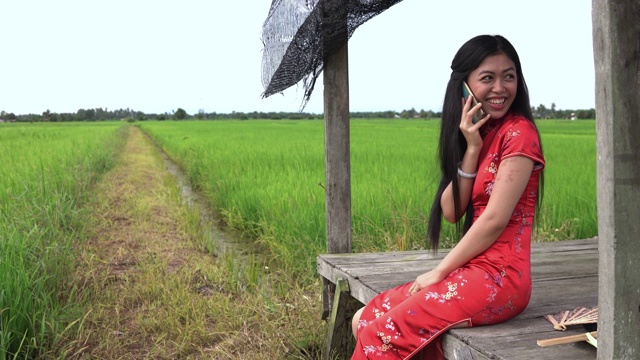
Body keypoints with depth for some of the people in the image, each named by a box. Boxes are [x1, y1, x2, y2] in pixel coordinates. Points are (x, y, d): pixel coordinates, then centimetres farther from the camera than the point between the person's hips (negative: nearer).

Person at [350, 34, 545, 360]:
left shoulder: (518, 132, -11)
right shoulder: (483, 135, 13)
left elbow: (495, 220, -17)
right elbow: (451, 212, 2)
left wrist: (439, 272, -9)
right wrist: (471, 149, -8)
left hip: (498, 278, -8)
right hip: (472, 271, 8)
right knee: (363, 319, 2)